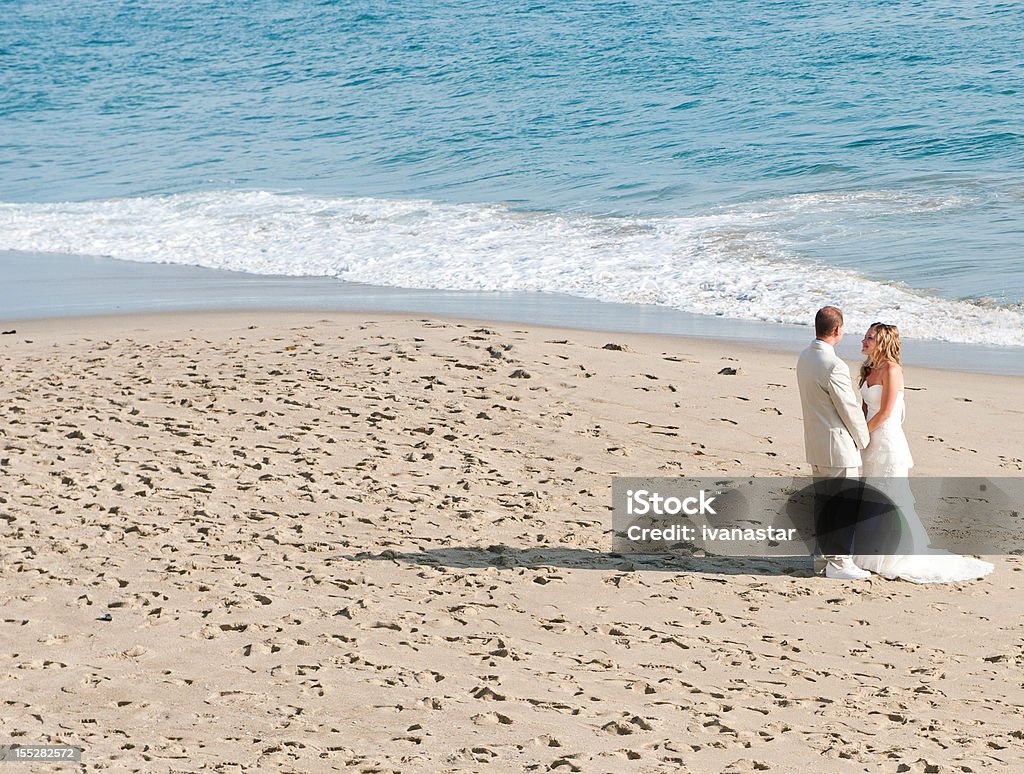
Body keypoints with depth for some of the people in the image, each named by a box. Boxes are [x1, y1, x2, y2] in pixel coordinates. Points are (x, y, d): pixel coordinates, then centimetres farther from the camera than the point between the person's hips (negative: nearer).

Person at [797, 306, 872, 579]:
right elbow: (850, 410, -17)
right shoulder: (834, 366, -24)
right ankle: (839, 562, 5)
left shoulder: (804, 358, 4)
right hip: (838, 446, -9)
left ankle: (824, 554, 27)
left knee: (823, 501, 18)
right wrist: (863, 441, 0)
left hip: (815, 444, 9)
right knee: (843, 504, 0)